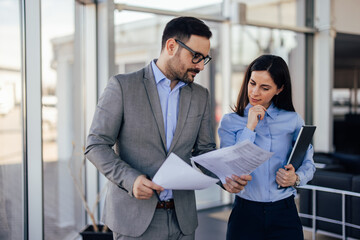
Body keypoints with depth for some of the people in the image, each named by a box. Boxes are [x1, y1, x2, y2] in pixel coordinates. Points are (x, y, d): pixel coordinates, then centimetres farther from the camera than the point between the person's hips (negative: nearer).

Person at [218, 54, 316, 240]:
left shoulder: (293, 120, 3)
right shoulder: (230, 121, -1)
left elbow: (308, 163, 8)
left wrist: (296, 178, -13)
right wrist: (250, 127, -12)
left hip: (284, 213, 1)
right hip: (246, 213, -1)